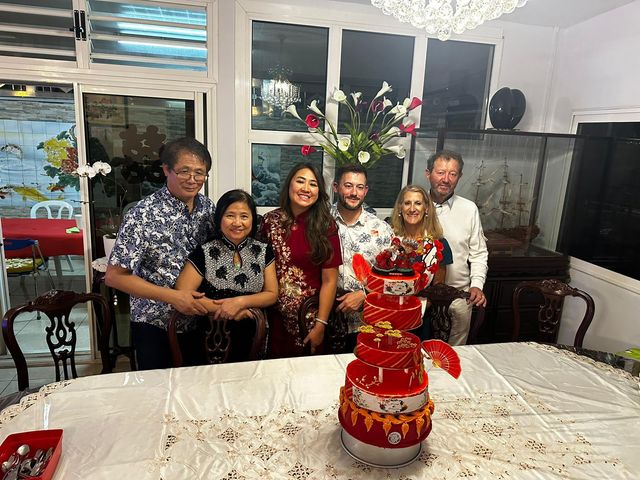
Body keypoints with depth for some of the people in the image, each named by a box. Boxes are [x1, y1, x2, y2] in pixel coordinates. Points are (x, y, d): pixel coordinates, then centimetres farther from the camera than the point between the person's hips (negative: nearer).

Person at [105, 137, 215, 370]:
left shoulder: (207, 206, -3)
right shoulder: (143, 215, -19)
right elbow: (114, 277, -16)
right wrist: (172, 296, -22)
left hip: (199, 321, 5)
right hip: (155, 326, -5)